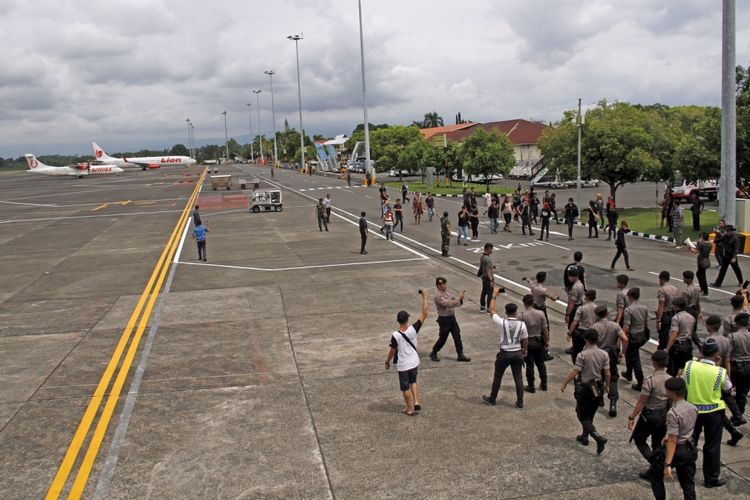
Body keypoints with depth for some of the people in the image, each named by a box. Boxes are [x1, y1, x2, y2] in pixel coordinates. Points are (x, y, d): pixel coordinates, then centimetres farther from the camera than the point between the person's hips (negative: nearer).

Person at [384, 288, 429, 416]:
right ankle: (416, 402, 18)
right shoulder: (413, 329, -18)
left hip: (403, 365, -3)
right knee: (413, 382, 27)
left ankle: (410, 409, 22)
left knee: (405, 388, 12)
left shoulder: (395, 335, -23)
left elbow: (392, 351, -11)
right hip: (414, 362, 3)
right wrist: (424, 297, -12)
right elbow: (424, 314, -14)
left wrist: (387, 362, 6)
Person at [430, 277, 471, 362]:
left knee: (457, 336, 6)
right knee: (443, 338, 6)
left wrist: (460, 299, -11)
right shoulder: (438, 297, -20)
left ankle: (460, 355, 13)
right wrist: (459, 297, -25)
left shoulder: (447, 293, 5)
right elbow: (449, 304, -29)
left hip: (452, 317, 7)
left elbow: (455, 303, 10)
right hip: (444, 319, -7)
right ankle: (433, 353, 26)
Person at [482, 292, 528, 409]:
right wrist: (525, 350, 21)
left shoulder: (502, 322, -14)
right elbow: (525, 340, 2)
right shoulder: (521, 324, -7)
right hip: (517, 353, 2)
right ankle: (520, 402, 15)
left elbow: (491, 311, -2)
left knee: (497, 377, 13)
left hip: (505, 353, -2)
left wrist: (494, 296, 5)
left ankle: (492, 399, 24)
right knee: (518, 378, 10)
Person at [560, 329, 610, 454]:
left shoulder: (582, 355, -19)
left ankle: (598, 437, -14)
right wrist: (607, 386, 17)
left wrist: (564, 384, -6)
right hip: (598, 389, 5)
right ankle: (584, 437, 33)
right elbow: (607, 374, -1)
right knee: (590, 415, 21)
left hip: (584, 389, -5)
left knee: (583, 416, 4)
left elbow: (574, 372, -18)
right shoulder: (604, 354, -6)